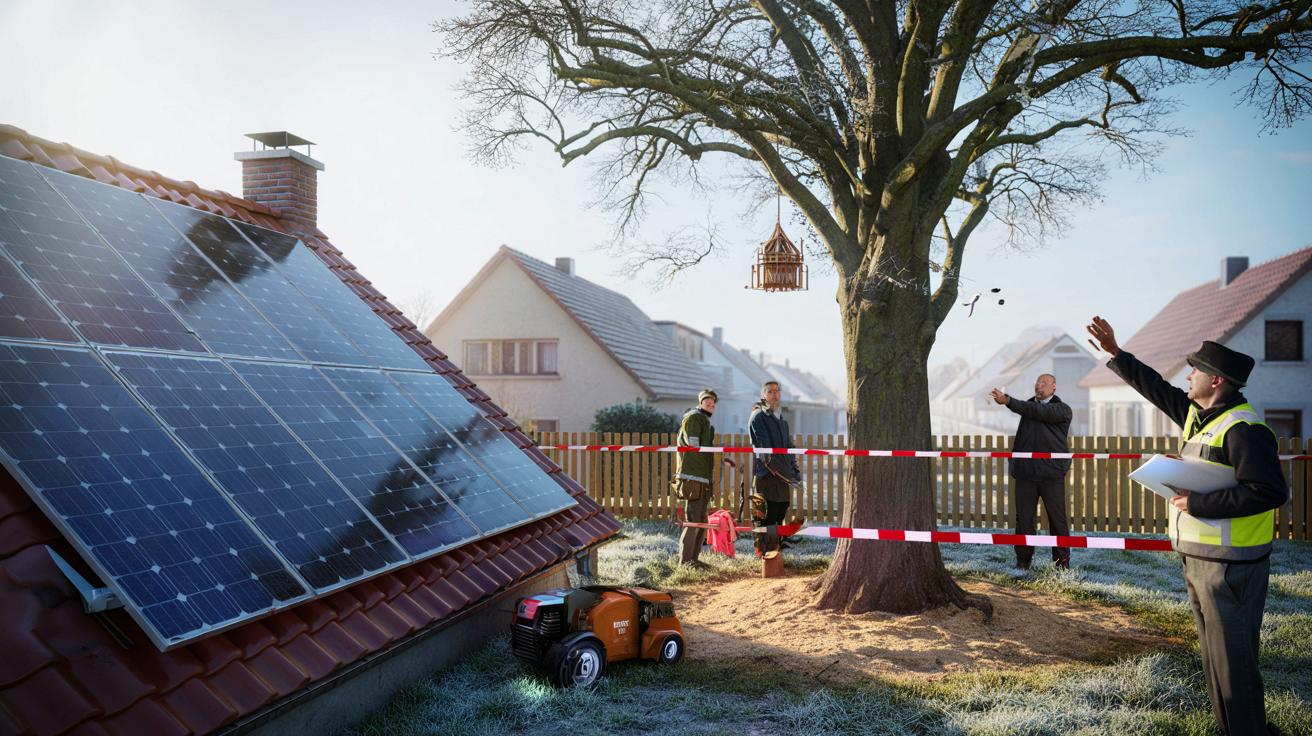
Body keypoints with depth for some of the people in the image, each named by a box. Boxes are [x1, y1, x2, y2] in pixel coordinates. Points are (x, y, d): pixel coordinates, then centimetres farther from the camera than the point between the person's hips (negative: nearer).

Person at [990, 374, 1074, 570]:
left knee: (1057, 518, 2)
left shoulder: (1063, 410, -1)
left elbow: (1038, 412, -16)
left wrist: (1008, 401, -24)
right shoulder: (1030, 404, 19)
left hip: (1052, 473, -3)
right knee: (1024, 519, 4)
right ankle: (1023, 560, 12)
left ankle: (1062, 561, 13)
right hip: (1025, 473, 3)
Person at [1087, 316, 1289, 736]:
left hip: (1229, 566, -10)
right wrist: (1114, 353, 22)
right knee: (1213, 654, 19)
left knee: (1234, 660, -4)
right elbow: (1156, 387, 23)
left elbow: (1269, 492, -26)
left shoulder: (1243, 429, -19)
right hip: (1198, 560, 10)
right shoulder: (1197, 414, 10)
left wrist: (1198, 503, -24)